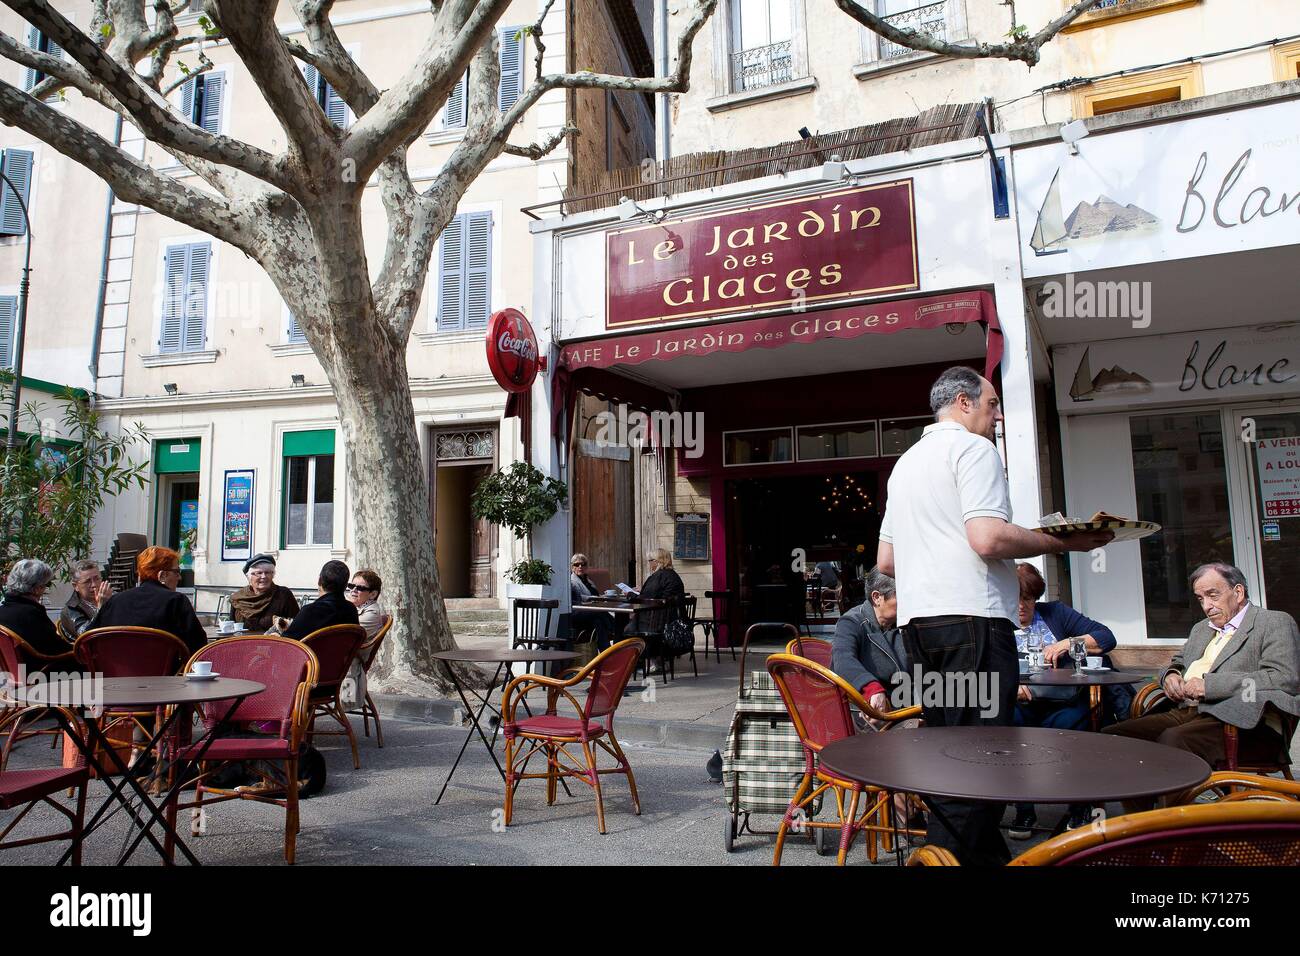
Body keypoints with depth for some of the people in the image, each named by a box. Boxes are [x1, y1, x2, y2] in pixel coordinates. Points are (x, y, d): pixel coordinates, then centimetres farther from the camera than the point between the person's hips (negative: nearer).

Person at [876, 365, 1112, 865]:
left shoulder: (905, 462, 23)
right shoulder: (973, 449, -3)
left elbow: (886, 560, 22)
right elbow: (989, 539, -18)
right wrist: (1063, 541, -5)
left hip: (917, 617, 9)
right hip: (971, 616, -9)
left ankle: (987, 853, 23)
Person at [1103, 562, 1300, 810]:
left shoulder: (1276, 623, 5)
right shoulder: (1201, 629, 29)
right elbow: (1177, 662, 38)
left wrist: (1210, 684, -16)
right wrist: (1170, 675, 11)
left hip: (1240, 723, -7)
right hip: (1183, 713, 8)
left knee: (1172, 741, -37)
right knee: (1112, 735, -15)